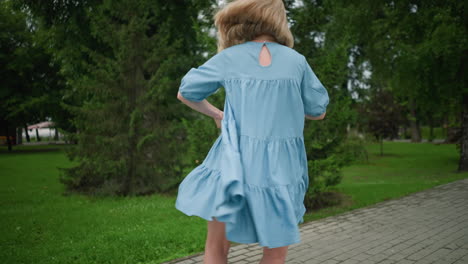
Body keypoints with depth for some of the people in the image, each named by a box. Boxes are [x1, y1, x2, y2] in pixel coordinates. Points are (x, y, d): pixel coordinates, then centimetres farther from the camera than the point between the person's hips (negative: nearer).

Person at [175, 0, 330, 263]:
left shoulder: (228, 58, 0)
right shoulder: (297, 61, 1)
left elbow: (185, 93, 10)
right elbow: (319, 112, 11)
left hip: (235, 166, 0)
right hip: (281, 168, 1)